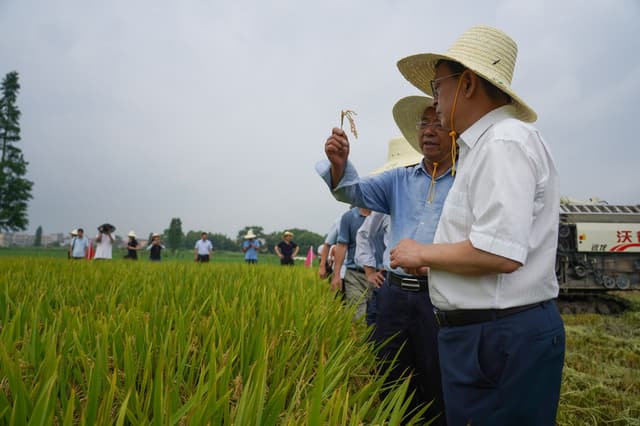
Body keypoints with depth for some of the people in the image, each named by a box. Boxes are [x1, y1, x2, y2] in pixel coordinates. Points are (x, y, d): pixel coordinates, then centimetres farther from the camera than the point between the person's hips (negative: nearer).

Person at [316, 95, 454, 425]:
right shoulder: (399, 180, 12)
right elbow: (354, 191, -2)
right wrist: (339, 164, -23)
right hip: (395, 294, 4)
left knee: (437, 397, 8)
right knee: (390, 387, 16)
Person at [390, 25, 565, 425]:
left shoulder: (505, 142, -16)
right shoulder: (485, 145, 15)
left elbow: (501, 253, -26)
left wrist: (423, 253, -12)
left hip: (501, 338, -10)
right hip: (484, 331, 10)